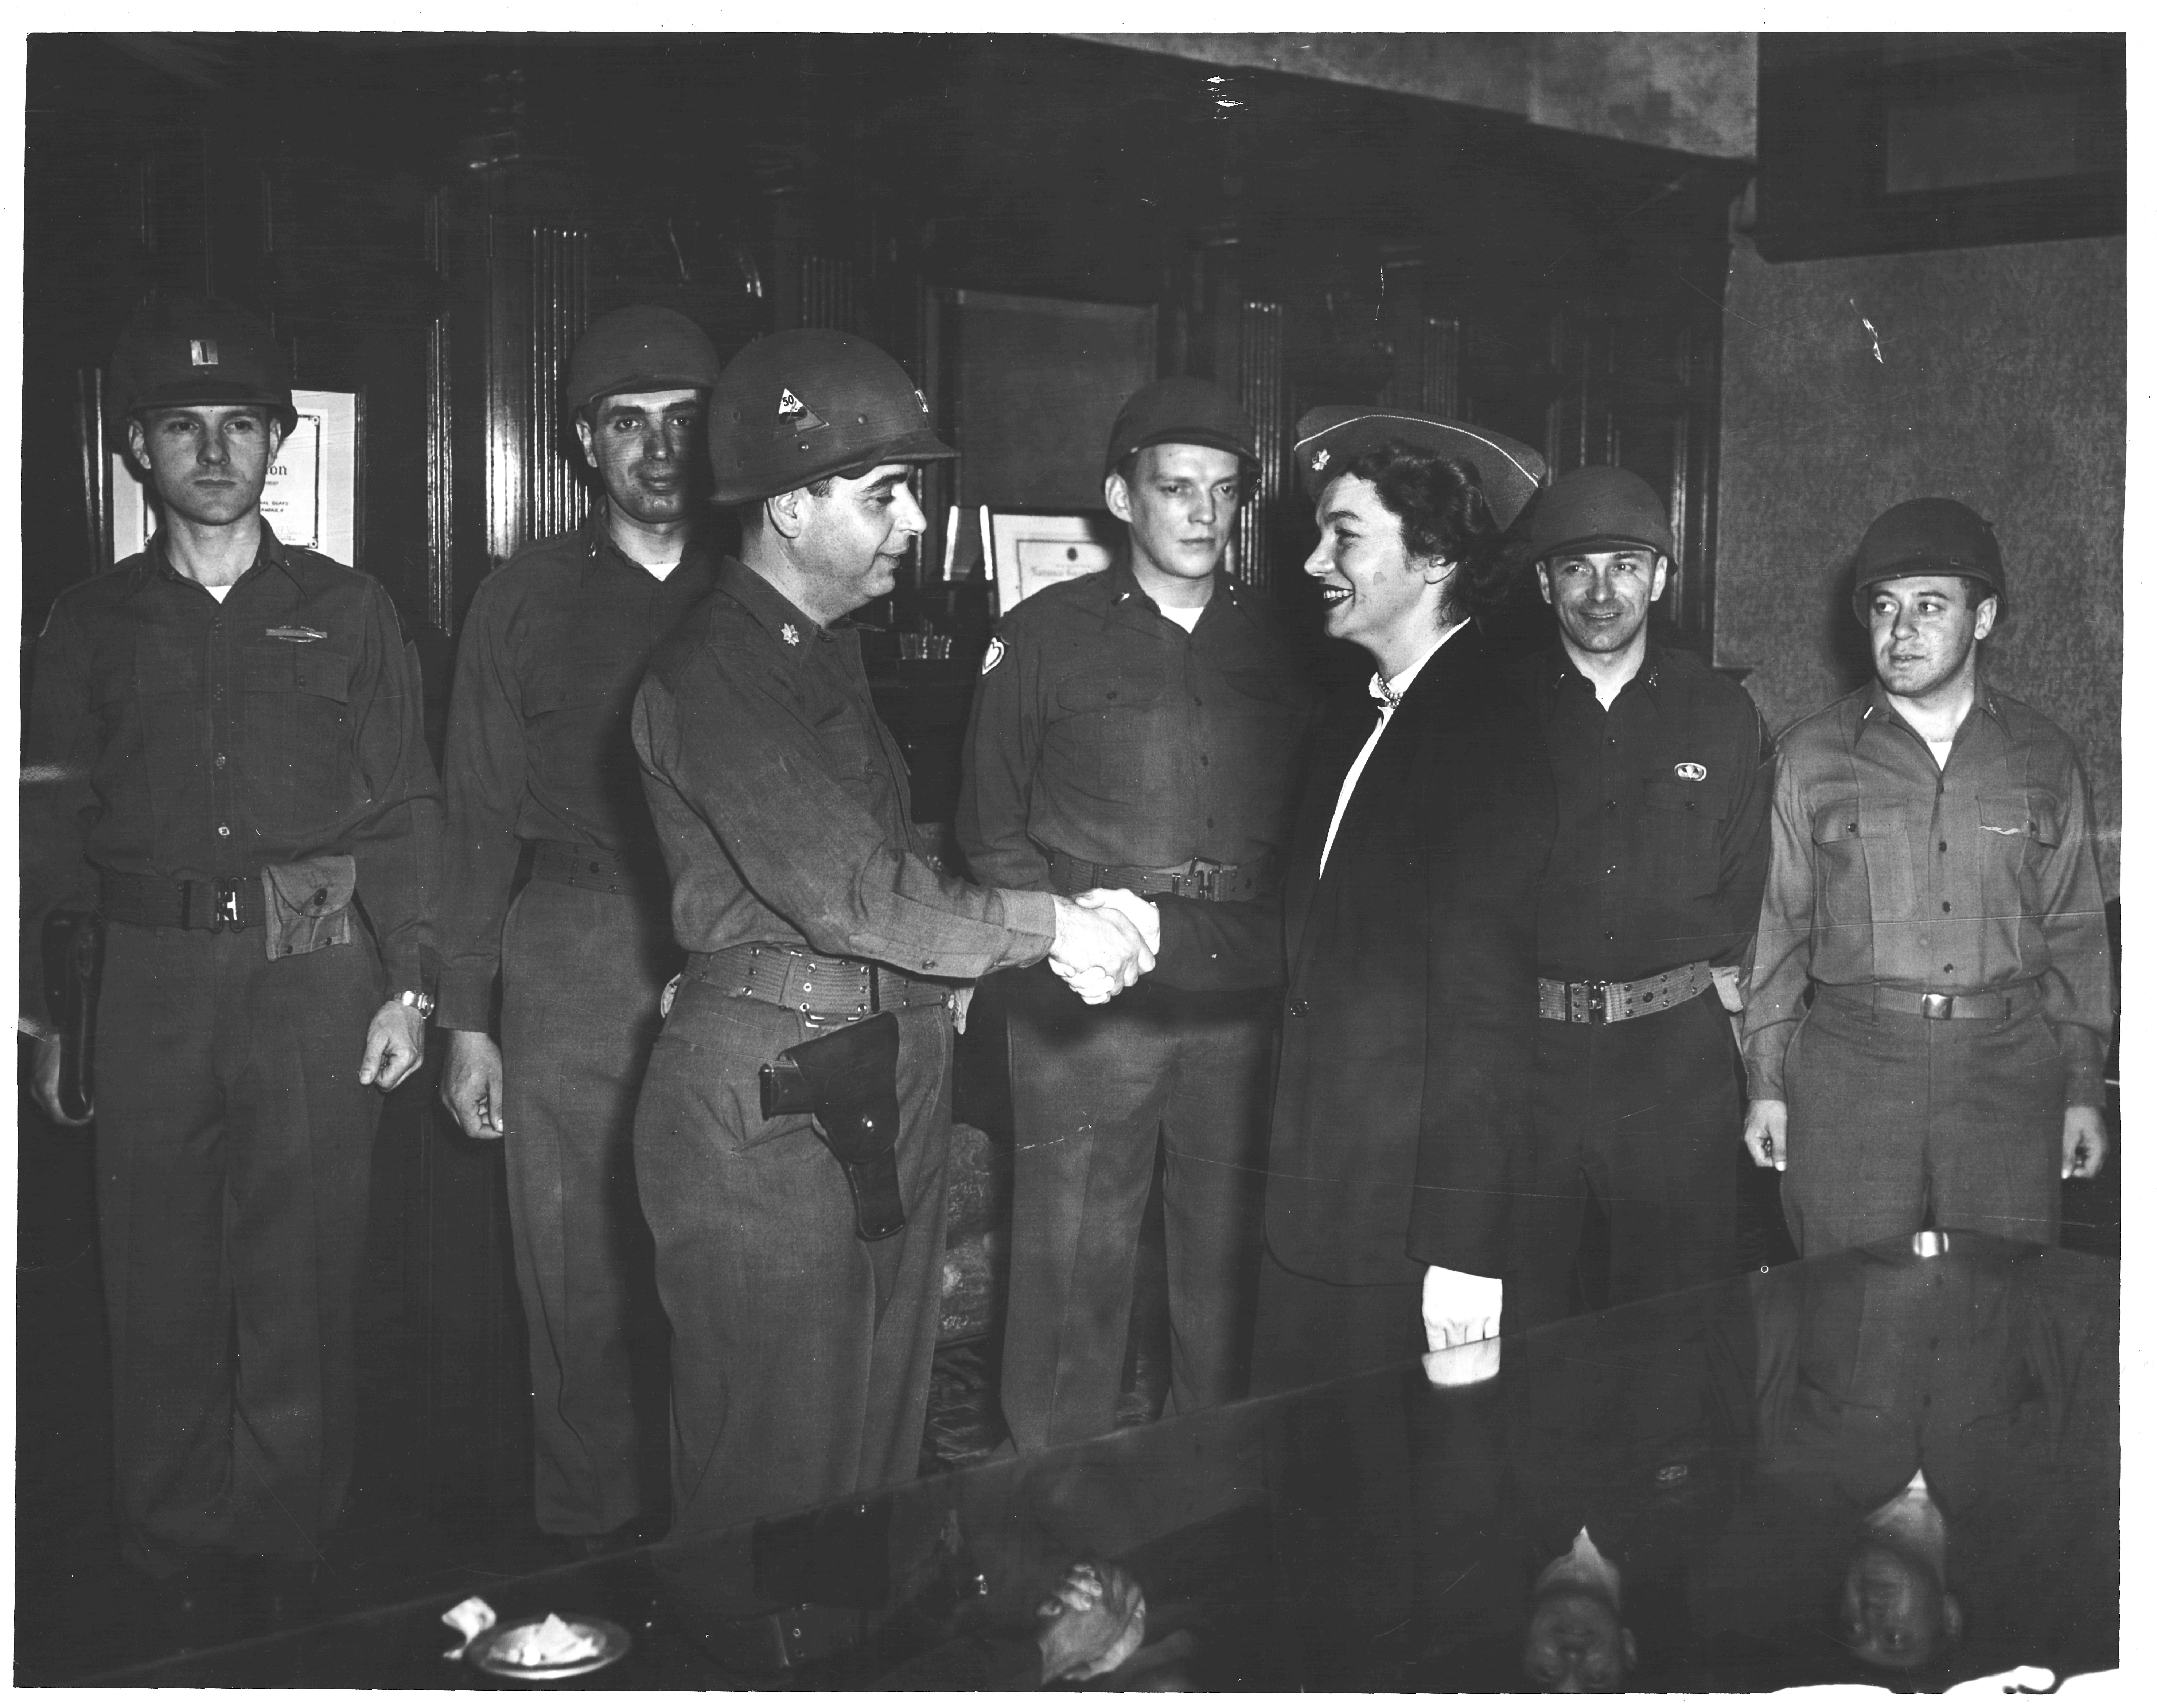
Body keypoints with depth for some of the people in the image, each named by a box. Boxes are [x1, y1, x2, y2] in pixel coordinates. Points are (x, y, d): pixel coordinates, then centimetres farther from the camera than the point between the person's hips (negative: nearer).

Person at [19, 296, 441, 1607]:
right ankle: (174, 1549, 17)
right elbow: (49, 825, 11)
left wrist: (409, 984, -1)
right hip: (154, 975, 2)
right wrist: (33, 1011, 5)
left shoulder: (347, 612, 8)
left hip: (316, 971, -1)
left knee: (299, 1278, -1)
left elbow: (407, 808, 6)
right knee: (160, 1276, 4)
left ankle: (283, 1545, 11)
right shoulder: (93, 625, 11)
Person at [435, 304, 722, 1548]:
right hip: (573, 963, 0)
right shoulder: (527, 601, 8)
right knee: (578, 1274, 3)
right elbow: (481, 817, 7)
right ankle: (590, 1542, 17)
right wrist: (465, 1017, 3)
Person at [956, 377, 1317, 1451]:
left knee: (1230, 1262, 8)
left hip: (1245, 1001, 2)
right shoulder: (1044, 637, 3)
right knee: (1073, 1264, 1)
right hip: (1085, 1002, -2)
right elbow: (991, 828, 6)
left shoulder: (1280, 646, 10)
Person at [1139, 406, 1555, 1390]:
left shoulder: (1487, 736, -16)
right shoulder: (1351, 726, 12)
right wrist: (1154, 932, -4)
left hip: (1412, 1227, -8)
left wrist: (1467, 1254, -20)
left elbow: (1486, 1013, -20)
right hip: (1314, 1208, 8)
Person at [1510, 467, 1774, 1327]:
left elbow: (1747, 886, 12)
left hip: (1678, 1060, 1)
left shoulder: (1723, 716, 9)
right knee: (1509, 1327, 3)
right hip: (1524, 1046, -1)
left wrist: (1712, 984, 2)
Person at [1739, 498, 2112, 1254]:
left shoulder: (2044, 758, 9)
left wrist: (2085, 1088, 9)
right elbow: (1776, 925, 8)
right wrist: (1765, 1082, 4)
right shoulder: (1811, 754, 6)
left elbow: (2074, 934, 12)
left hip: (2010, 1075, 1)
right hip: (1849, 1069, -1)